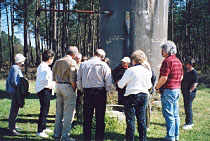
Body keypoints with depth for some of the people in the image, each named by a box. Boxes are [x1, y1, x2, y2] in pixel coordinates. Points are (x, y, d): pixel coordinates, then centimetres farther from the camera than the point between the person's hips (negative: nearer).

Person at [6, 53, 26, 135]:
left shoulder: (14, 68, 15)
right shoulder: (15, 68, -15)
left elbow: (9, 80, 20)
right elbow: (14, 81, -21)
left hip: (14, 91, 10)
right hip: (16, 92, -10)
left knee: (14, 109, 16)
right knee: (14, 110, -8)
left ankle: (12, 126, 26)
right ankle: (12, 129, -5)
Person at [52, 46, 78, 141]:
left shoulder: (58, 61, 11)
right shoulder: (72, 62, -10)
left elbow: (54, 77, 11)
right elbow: (72, 79, -16)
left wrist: (58, 83, 15)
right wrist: (74, 89, -5)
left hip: (59, 86, 7)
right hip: (68, 87, -7)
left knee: (59, 111, 14)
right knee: (68, 112, -1)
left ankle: (57, 133, 21)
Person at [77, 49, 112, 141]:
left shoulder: (83, 64, 3)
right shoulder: (103, 65, -5)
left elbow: (79, 80, 5)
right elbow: (109, 82, -8)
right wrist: (106, 90, 9)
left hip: (87, 92, 2)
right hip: (100, 91, -2)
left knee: (87, 117, 10)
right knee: (100, 118, 6)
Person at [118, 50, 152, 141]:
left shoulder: (130, 70, -14)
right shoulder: (147, 70, 4)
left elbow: (120, 85, -8)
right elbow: (149, 86, 15)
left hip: (131, 96, -5)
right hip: (144, 96, 6)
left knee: (130, 120, 1)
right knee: (142, 119, 12)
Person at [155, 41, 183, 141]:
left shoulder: (167, 61, -15)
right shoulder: (178, 61, 13)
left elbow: (164, 77, -21)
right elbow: (181, 77, 18)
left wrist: (157, 87, -9)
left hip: (168, 90, -9)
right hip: (177, 89, 9)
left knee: (168, 114, -3)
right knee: (175, 114, 13)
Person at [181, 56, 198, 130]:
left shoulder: (194, 72, -12)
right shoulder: (186, 71, 14)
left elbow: (195, 83, -16)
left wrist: (190, 91, -17)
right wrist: (182, 89, 14)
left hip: (190, 93, -9)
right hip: (185, 92, 9)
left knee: (188, 107, -7)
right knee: (186, 107, 13)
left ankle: (189, 124, -1)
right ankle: (190, 122, 23)